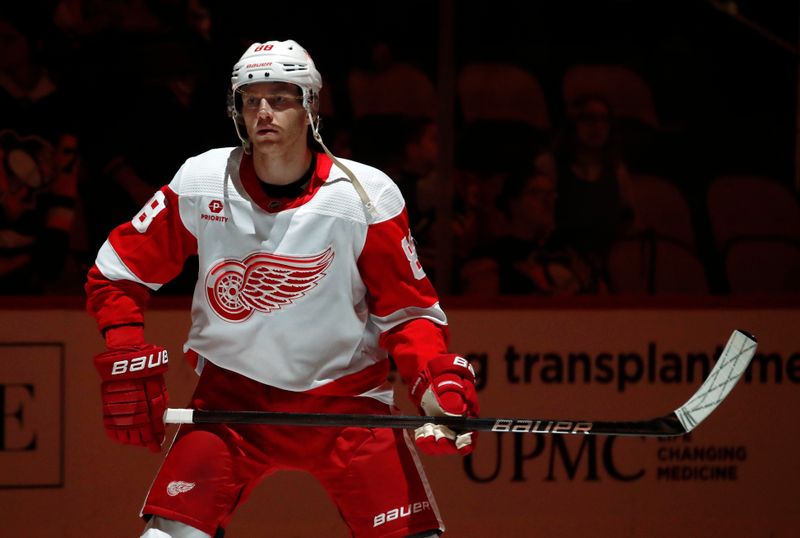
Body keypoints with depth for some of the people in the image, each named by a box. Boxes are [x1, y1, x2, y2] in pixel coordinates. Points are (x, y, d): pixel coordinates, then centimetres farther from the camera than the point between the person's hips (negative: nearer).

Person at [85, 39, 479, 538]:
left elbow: (406, 310, -1)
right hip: (230, 398, 1)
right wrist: (128, 360, -8)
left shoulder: (367, 195, -9)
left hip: (346, 397, 0)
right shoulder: (200, 185, -7)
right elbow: (118, 272, 3)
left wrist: (438, 381, -18)